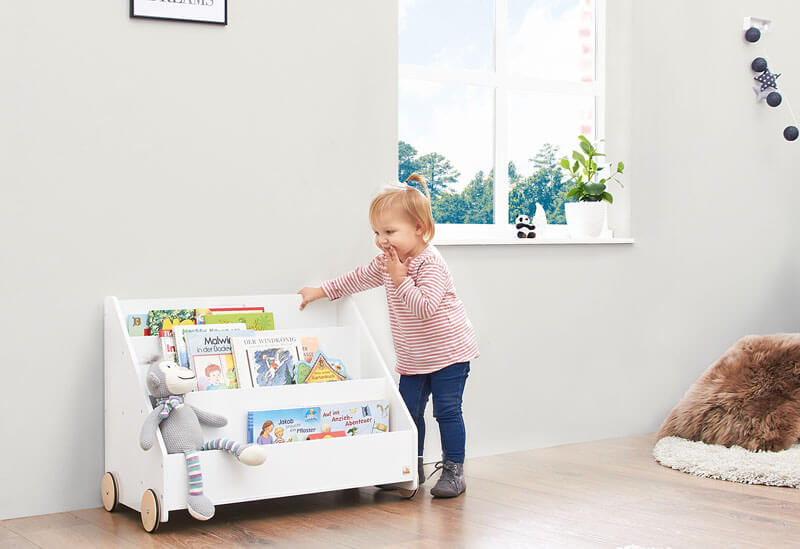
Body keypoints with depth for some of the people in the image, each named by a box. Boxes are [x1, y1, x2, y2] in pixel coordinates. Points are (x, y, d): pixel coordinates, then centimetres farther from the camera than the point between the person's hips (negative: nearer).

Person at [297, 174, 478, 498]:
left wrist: (400, 279, -31)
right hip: (413, 359, 8)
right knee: (408, 411, 8)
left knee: (447, 410, -5)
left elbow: (426, 306, -33)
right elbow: (357, 278, 19)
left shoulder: (430, 264, -22)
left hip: (449, 352, -8)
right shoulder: (387, 262, 4)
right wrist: (321, 291, 19)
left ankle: (453, 470, 4)